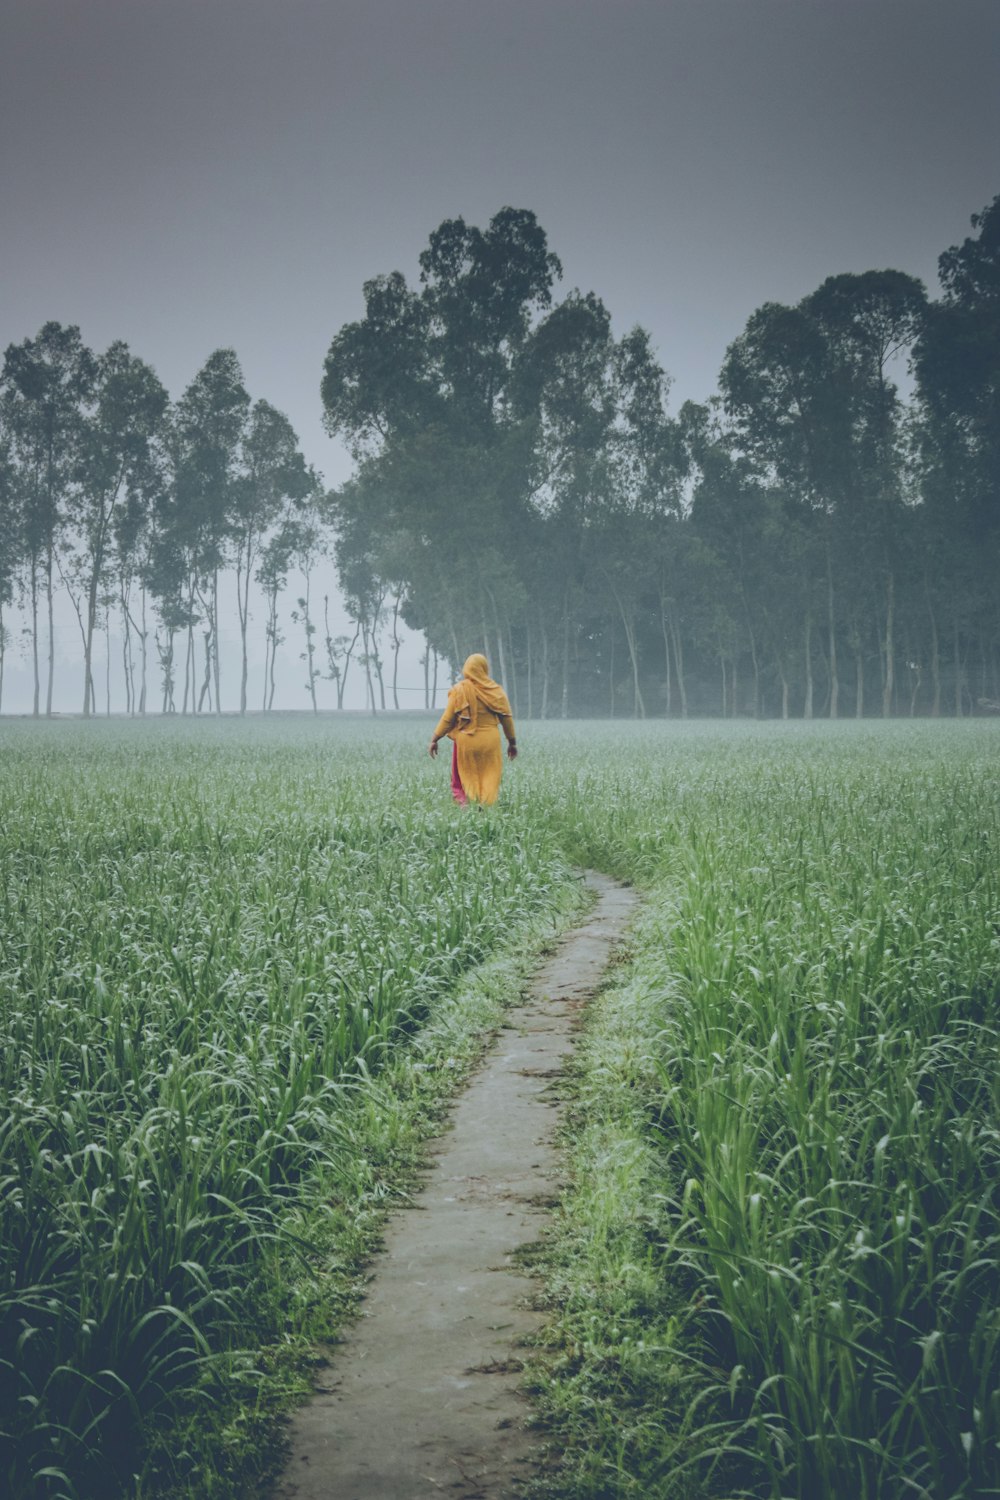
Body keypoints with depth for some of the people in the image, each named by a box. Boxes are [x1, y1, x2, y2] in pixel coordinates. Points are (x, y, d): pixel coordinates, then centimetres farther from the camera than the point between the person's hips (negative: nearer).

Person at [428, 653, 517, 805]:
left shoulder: (459, 690, -5)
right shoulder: (496, 690, 2)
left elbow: (448, 718, -5)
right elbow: (506, 718, 4)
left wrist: (435, 739, 3)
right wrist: (512, 742, 13)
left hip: (465, 742, -2)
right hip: (490, 741, 2)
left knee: (461, 783, 9)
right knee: (489, 781, 7)